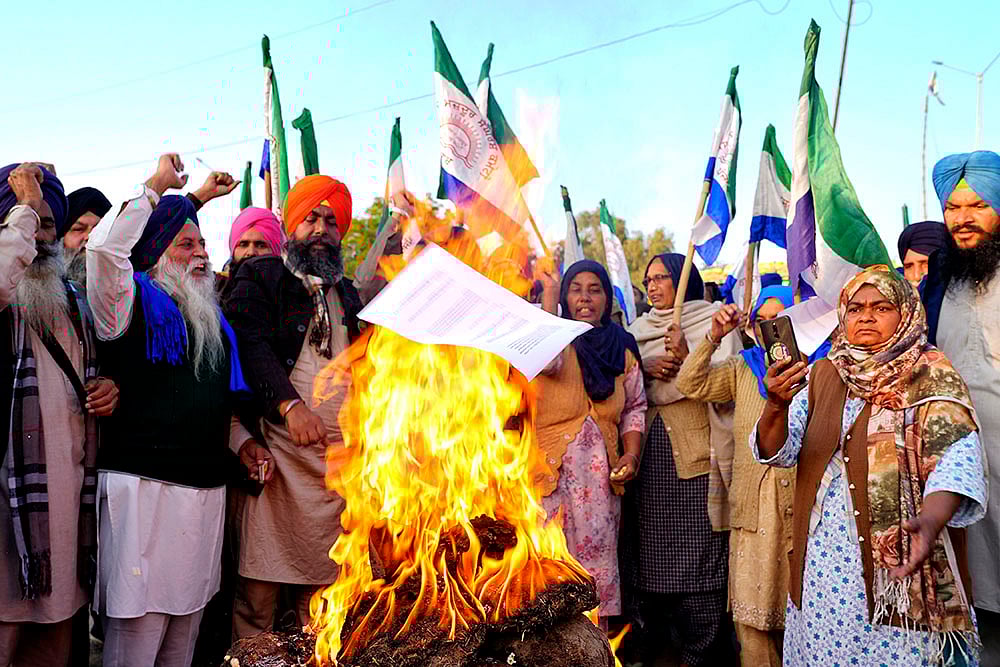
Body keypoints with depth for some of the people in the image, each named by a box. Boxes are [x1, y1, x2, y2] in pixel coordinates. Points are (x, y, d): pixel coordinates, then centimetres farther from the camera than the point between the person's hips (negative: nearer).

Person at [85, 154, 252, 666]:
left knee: (186, 626, 14)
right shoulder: (132, 304, -3)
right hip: (145, 487, -7)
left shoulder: (210, 317, 18)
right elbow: (104, 245, -22)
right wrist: (158, 186, -11)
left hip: (208, 487, 7)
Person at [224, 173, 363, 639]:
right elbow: (252, 346, -10)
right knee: (259, 587, -6)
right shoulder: (259, 279, 6)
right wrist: (290, 404, -26)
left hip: (340, 459, 5)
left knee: (323, 583, 7)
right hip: (279, 452, -4)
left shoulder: (346, 294, 22)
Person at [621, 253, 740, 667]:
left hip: (695, 453, -4)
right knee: (649, 549, 6)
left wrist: (685, 358, -18)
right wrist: (647, 369, -7)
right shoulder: (638, 331, 19)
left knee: (696, 551, -5)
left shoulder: (712, 322, 5)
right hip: (648, 456, 4)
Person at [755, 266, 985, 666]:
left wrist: (931, 520, -37)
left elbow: (956, 456, -17)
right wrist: (776, 406, -20)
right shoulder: (824, 375, 9)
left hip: (901, 560, -3)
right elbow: (779, 451, 2)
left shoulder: (931, 375, -3)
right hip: (821, 557, 4)